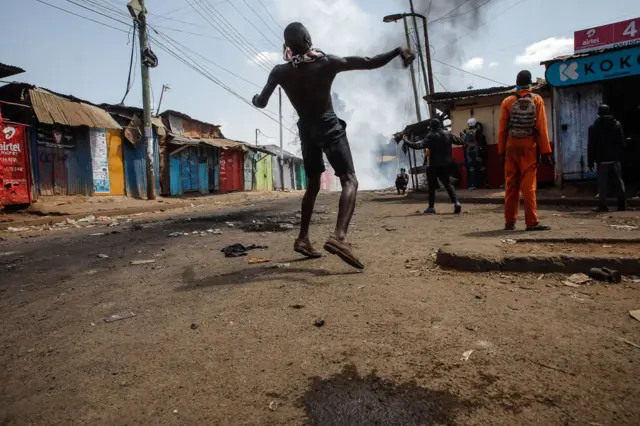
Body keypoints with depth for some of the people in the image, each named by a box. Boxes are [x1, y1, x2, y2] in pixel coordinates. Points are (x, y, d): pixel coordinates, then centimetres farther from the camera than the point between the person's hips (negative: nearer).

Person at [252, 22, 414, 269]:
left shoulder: (280, 72, -1)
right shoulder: (327, 63, -10)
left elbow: (261, 103, 10)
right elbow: (370, 63, -9)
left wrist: (254, 99, 33)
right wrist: (398, 51, 5)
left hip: (306, 130, 5)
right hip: (329, 128, -5)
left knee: (313, 185, 18)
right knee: (350, 181, -11)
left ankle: (303, 238, 17)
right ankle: (339, 236, -35)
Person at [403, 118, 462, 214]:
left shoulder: (431, 136, -12)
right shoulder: (448, 134, 4)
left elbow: (419, 145, -24)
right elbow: (460, 141, 16)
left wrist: (406, 141, -20)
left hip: (434, 165, -4)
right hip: (446, 164, 4)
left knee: (432, 186, 7)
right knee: (448, 184, 11)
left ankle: (431, 207, 7)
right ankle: (456, 202, -9)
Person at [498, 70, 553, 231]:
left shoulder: (507, 102, 3)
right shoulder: (537, 100, 0)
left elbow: (502, 129, 1)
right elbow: (542, 127, -4)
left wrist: (501, 152, 5)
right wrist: (546, 151, -2)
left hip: (512, 146, 2)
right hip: (529, 147, -1)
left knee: (511, 185, 6)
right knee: (529, 185, -2)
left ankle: (510, 222, 9)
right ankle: (532, 222, -3)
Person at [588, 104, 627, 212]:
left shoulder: (594, 127, -3)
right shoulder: (617, 124, 6)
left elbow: (591, 146, -4)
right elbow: (622, 143, 6)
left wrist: (590, 161, -1)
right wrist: (621, 156, 11)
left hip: (602, 159, -3)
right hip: (616, 158, 3)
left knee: (603, 183, -1)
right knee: (619, 181, 8)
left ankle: (602, 205, -3)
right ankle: (622, 204, 7)